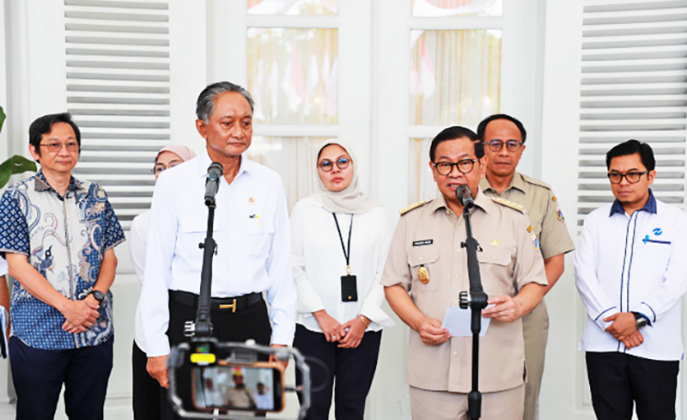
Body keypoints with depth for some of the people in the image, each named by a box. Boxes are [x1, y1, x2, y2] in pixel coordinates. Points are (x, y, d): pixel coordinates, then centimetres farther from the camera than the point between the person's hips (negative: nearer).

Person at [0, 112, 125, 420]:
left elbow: (109, 256, 9)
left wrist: (95, 297, -10)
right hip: (38, 333, -3)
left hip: (95, 331, 3)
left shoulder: (95, 196, 10)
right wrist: (68, 306, -15)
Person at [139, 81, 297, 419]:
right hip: (188, 317, -2)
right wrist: (156, 346, -5)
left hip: (251, 318, 3)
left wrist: (282, 336, 5)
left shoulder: (269, 183, 5)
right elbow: (156, 269, -2)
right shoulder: (174, 182, -2)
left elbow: (281, 265, 8)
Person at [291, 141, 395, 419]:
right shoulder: (304, 210, 5)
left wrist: (364, 318, -5)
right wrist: (321, 315, -7)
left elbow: (384, 273, 5)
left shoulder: (375, 214, 9)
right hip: (313, 328, -1)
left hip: (363, 330, 1)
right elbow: (294, 268, 0)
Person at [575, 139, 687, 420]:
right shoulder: (596, 220, 11)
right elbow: (584, 274, 1)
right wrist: (610, 320, -11)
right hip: (603, 344, 2)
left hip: (657, 346, -2)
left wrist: (638, 317, -16)